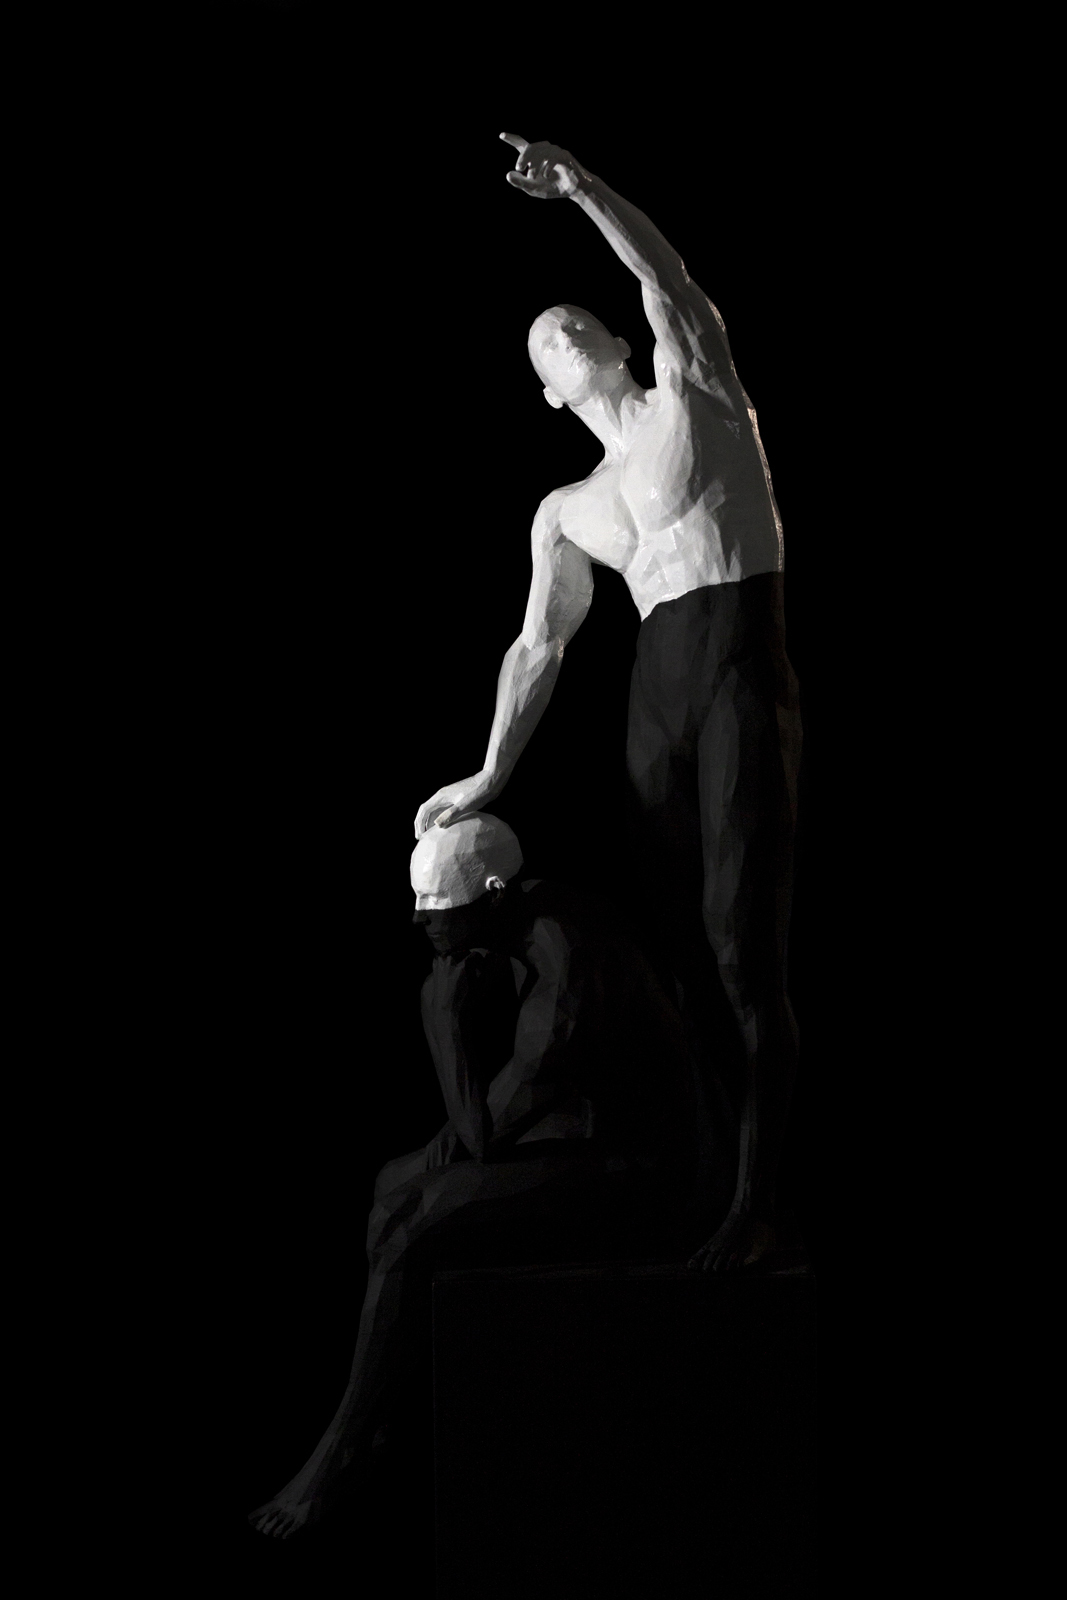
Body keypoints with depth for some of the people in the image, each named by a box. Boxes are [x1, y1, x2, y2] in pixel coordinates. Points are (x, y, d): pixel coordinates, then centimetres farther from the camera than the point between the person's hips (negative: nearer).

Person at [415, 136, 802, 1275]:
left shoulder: (693, 397, 10)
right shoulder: (567, 515, 21)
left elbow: (668, 284, -6)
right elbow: (537, 650, 18)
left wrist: (587, 192, -16)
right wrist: (490, 776, 11)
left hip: (744, 679, -6)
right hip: (656, 699, 6)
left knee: (744, 945, -13)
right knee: (673, 942, 2)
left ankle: (757, 1203, -15)